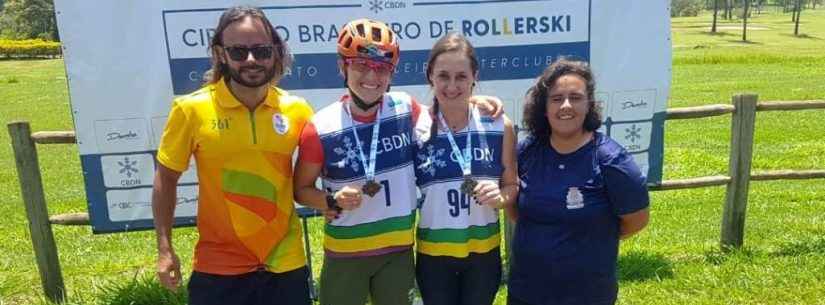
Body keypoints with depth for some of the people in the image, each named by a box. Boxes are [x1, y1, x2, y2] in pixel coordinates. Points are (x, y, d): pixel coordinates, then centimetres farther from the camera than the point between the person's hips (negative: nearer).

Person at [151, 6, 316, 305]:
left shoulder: (297, 110, -6)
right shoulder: (191, 109, -11)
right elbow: (166, 178, 0)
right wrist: (165, 249, 0)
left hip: (285, 263, 2)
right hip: (218, 267, -1)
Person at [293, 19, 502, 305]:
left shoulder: (406, 109, -7)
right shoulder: (320, 128, -13)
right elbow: (301, 189, -2)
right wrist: (333, 202, -21)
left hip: (398, 249, 2)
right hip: (344, 254, -2)